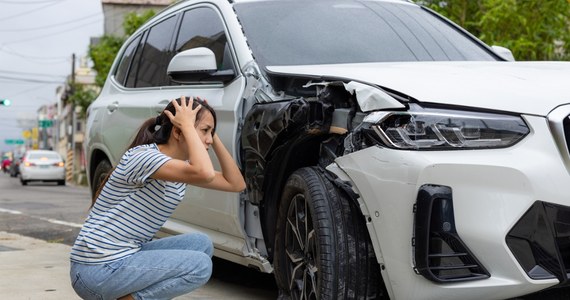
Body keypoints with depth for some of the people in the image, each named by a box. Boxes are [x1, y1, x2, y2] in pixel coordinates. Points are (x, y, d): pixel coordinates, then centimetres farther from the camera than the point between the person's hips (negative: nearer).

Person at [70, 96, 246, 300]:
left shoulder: (181, 166, 9)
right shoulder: (142, 156, -19)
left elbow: (236, 184, 8)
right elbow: (204, 173, -36)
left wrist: (214, 137, 2)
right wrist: (188, 125, -22)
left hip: (126, 257, 10)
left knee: (201, 244, 2)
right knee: (200, 265, -16)